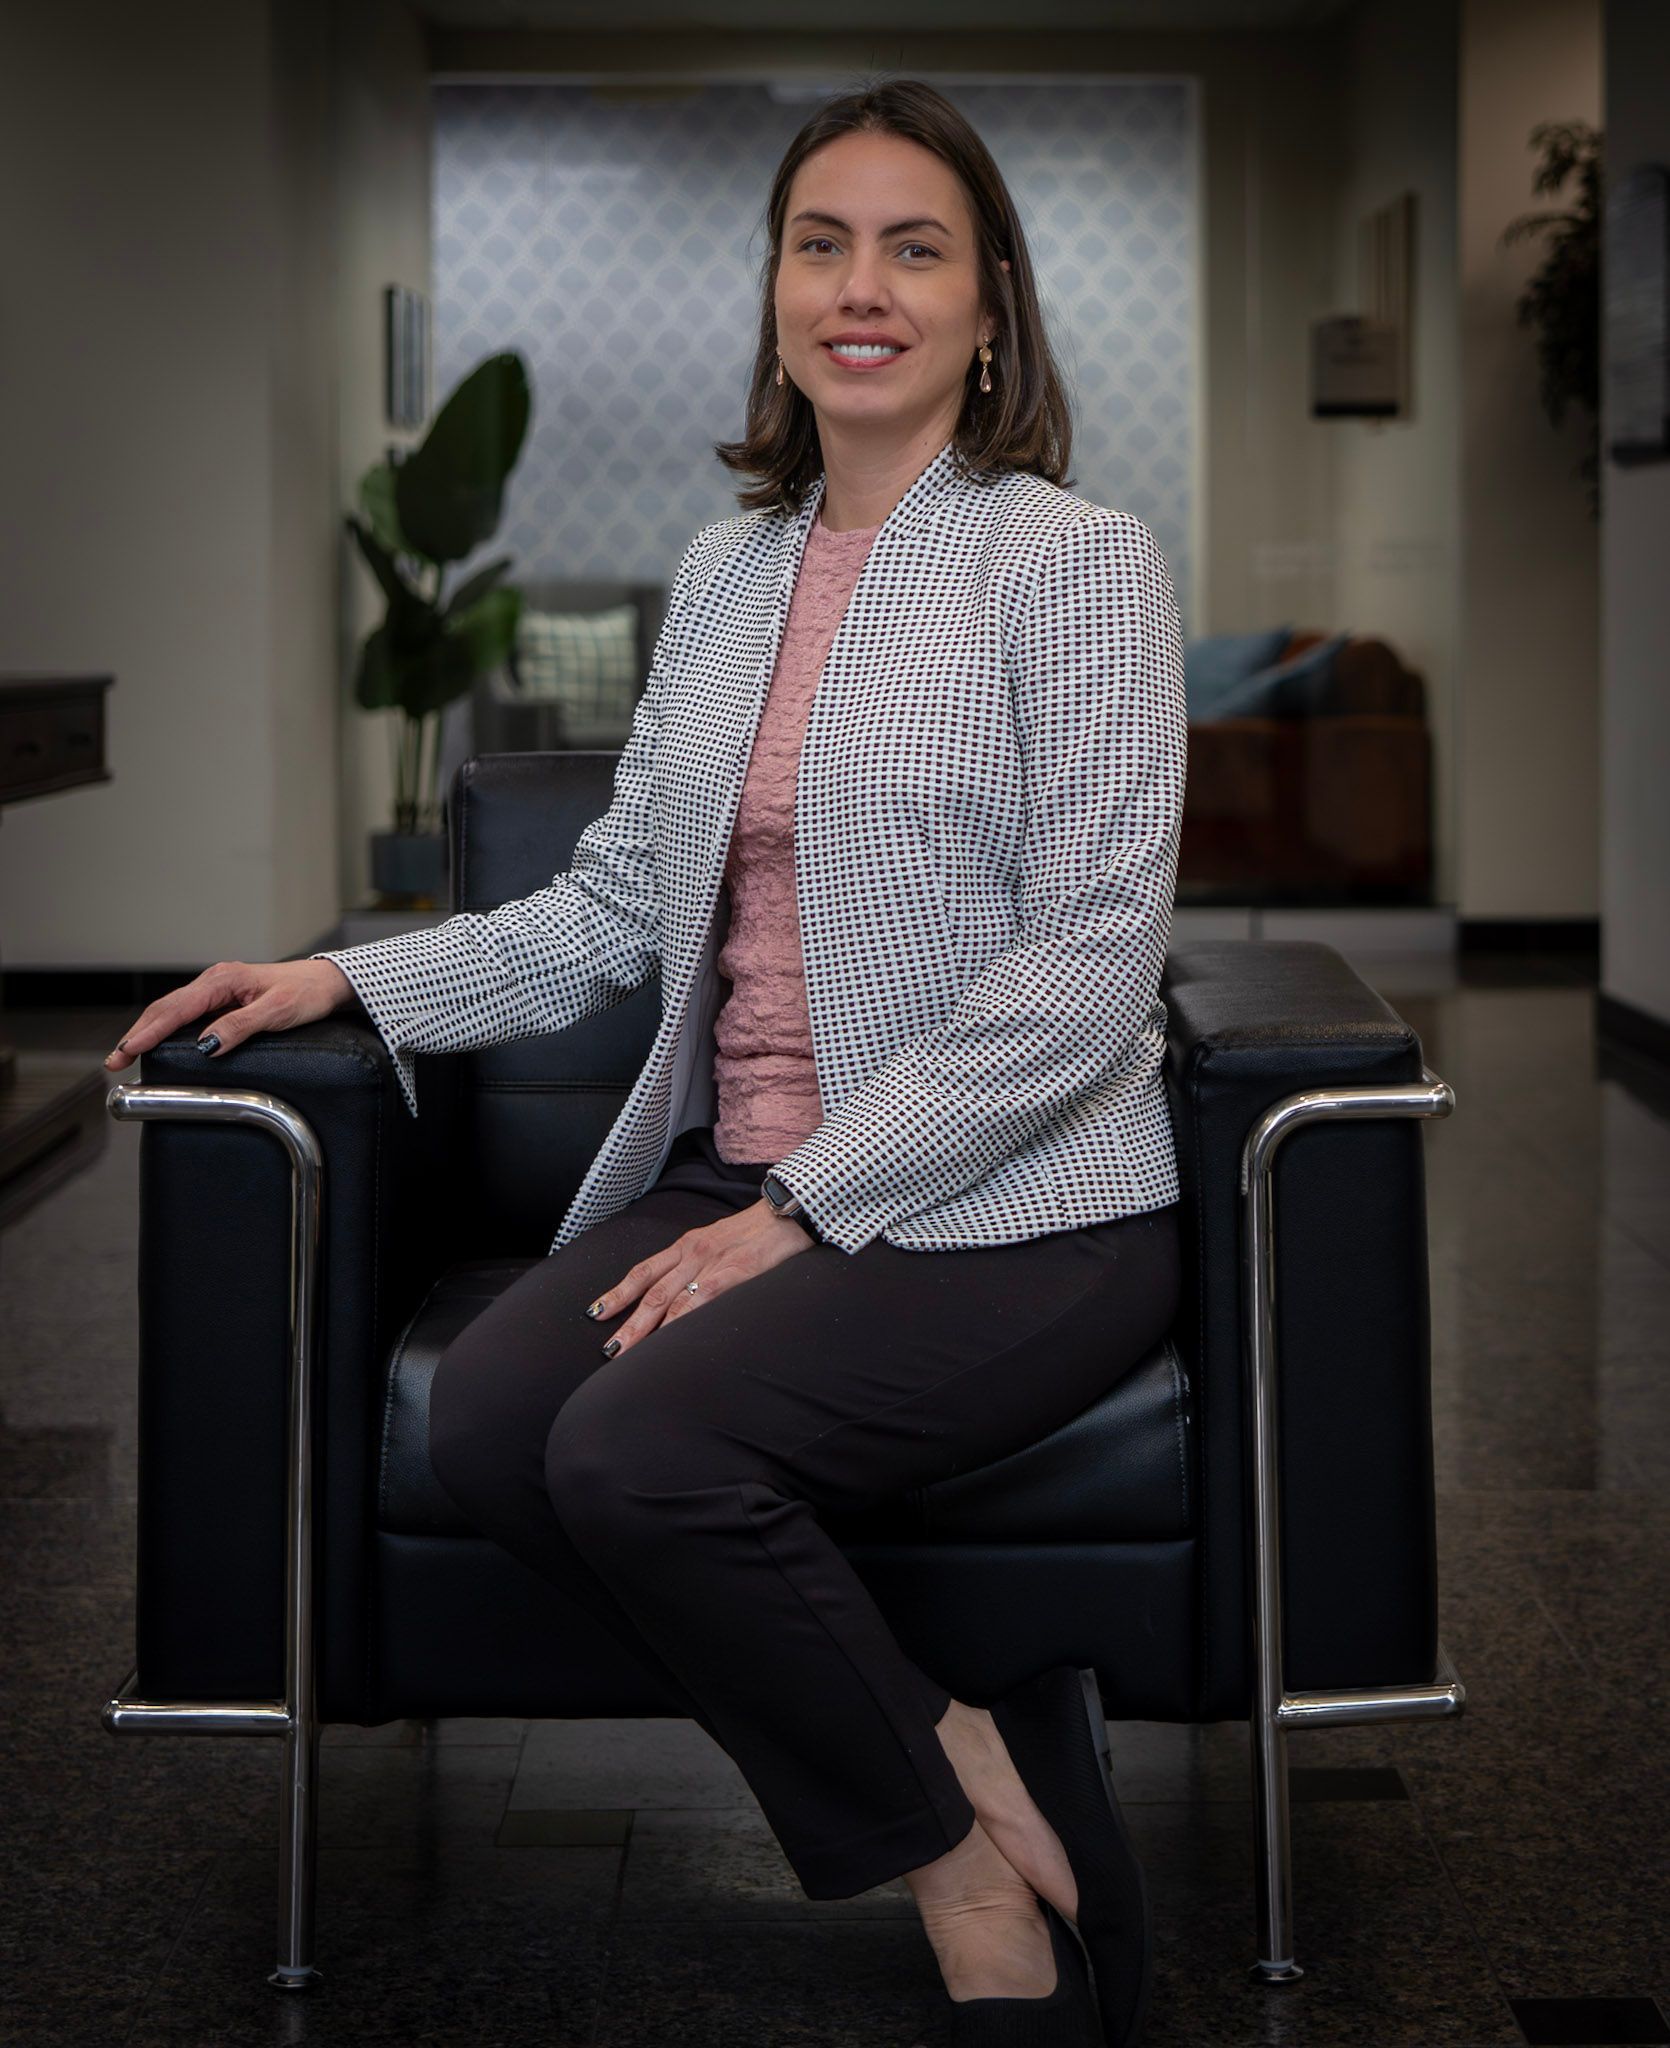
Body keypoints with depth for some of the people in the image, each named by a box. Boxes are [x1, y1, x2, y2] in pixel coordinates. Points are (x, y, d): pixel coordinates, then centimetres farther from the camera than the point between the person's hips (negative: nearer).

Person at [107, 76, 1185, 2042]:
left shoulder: (1079, 562, -6)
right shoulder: (722, 572, 15)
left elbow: (1086, 963, -14)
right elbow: (615, 907, 16)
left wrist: (805, 1211, -18)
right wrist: (352, 978, 2)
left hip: (1009, 1201, -6)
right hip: (744, 1169, 6)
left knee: (641, 1443, -28)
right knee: (483, 1423, -20)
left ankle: (940, 1833, -4)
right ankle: (953, 1780, -7)